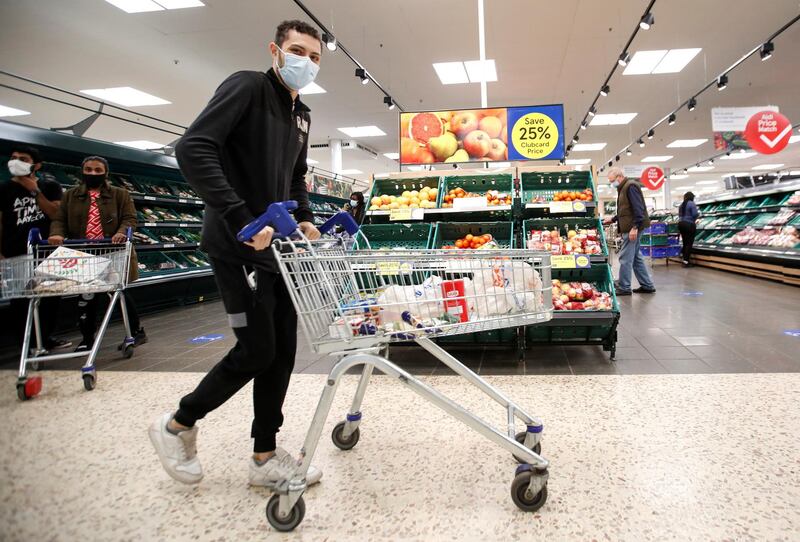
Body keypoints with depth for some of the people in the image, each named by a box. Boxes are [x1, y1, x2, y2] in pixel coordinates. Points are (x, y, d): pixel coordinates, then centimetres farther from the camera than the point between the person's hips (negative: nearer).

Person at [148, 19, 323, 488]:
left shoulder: (301, 115, 18)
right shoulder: (247, 87, -8)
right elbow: (193, 150, -21)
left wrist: (305, 219, 8)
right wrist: (241, 220, -28)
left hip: (276, 243, 9)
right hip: (237, 244, -8)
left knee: (282, 348, 6)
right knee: (257, 349, -6)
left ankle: (266, 457, 18)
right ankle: (178, 425, 19)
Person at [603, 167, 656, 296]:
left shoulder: (631, 186, -12)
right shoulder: (623, 188, 19)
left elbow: (638, 208, -20)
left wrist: (635, 227, -25)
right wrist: (613, 220, 24)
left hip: (632, 228, -10)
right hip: (630, 228, 10)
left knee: (625, 258, -7)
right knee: (636, 256, 13)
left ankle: (624, 288, -2)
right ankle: (647, 285, 18)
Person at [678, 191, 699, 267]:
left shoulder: (681, 205, 13)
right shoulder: (692, 204, -9)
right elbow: (695, 214, -15)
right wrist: (699, 214, 5)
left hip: (681, 224, 7)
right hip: (689, 224, -7)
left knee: (685, 243, 12)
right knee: (689, 243, -4)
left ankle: (684, 260, 15)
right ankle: (686, 261, -8)